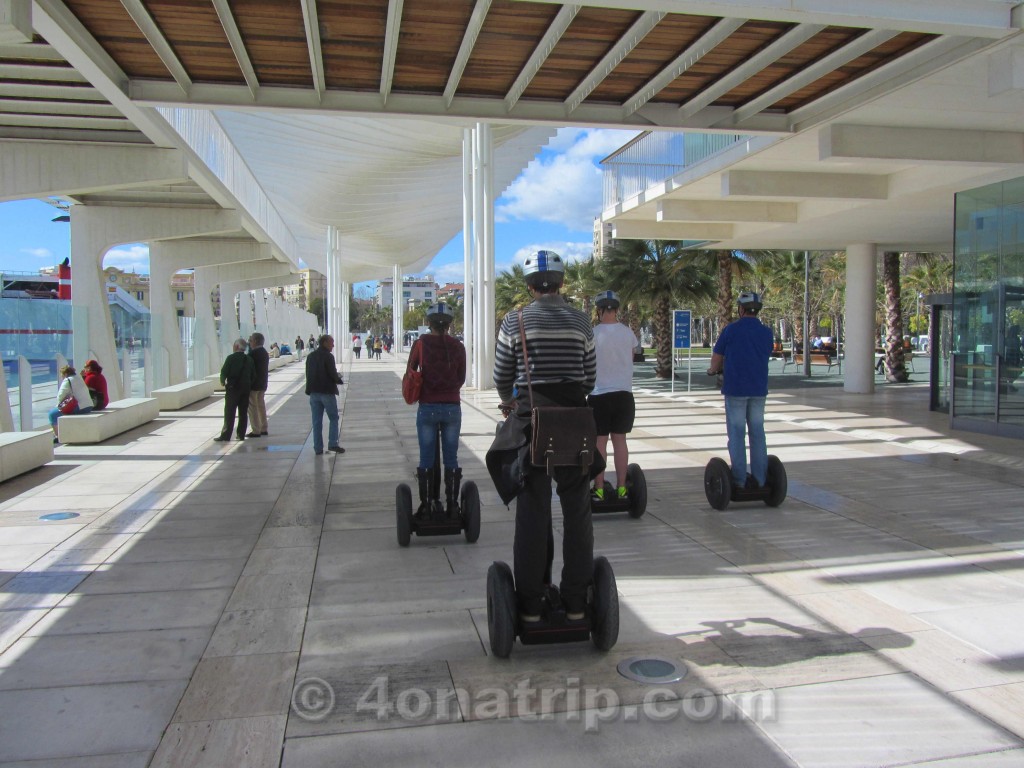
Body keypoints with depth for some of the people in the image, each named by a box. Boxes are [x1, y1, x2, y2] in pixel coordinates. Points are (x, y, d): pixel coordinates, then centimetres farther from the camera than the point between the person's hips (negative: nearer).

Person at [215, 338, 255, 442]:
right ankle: (241, 434, 12)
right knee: (243, 413, 8)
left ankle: (226, 435, -1)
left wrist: (222, 382, 6)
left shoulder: (231, 358, -11)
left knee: (229, 413, -1)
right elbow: (253, 375, 6)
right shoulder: (249, 359, 5)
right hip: (246, 388, 5)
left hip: (233, 388, -5)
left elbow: (224, 371, -11)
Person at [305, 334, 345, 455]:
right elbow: (333, 374, -14)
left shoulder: (310, 356, 10)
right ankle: (332, 444, 0)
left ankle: (318, 448, 8)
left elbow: (308, 374, 12)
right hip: (327, 392, -6)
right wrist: (339, 379, 5)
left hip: (314, 392, 6)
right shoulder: (328, 356, -12)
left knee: (316, 421, 7)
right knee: (333, 418, 6)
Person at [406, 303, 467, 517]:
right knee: (451, 460, 9)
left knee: (426, 460, 7)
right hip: (452, 408, 1)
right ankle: (452, 506, 13)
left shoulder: (421, 343, -3)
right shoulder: (458, 347, -1)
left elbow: (410, 373, 7)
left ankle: (425, 506, 12)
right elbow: (461, 379, 8)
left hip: (427, 408, -1)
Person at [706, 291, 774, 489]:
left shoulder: (731, 329, -6)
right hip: (759, 389, 4)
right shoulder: (766, 332, 5)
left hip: (735, 389, -4)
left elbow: (716, 358, 0)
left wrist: (714, 370, 25)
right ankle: (759, 478, 11)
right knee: (757, 433, 9)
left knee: (737, 434, 1)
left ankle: (740, 479, 2)